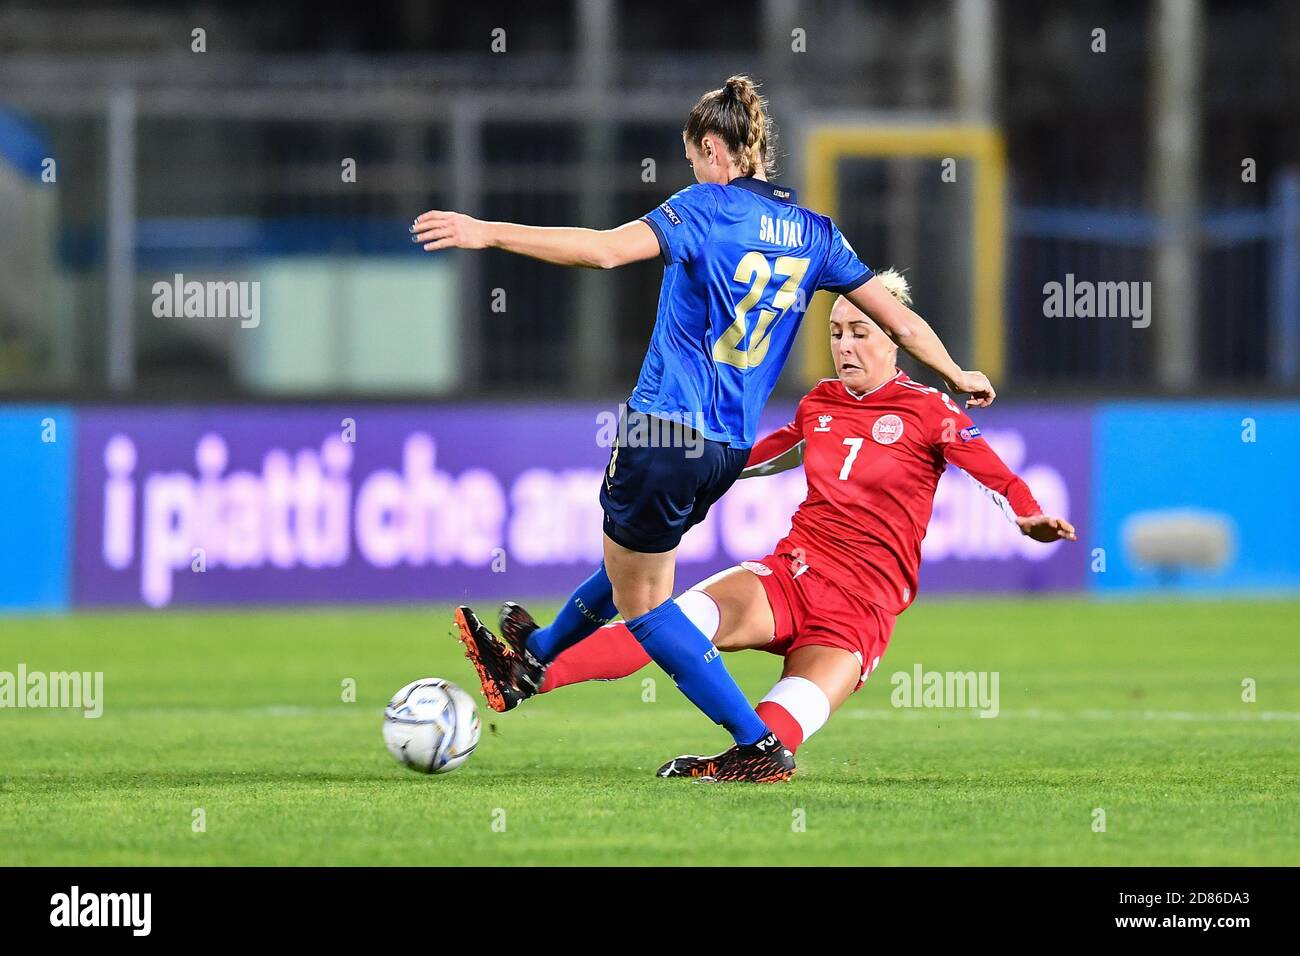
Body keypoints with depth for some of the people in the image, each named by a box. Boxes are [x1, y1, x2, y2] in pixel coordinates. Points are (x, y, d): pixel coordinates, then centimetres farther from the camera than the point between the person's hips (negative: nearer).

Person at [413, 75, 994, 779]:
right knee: (632, 566, 27)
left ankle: (759, 744, -2)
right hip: (730, 450, 8)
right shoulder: (814, 233, 7)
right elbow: (899, 320, 11)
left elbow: (608, 248, -26)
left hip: (663, 432, -8)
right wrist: (958, 377, 28)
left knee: (644, 602, 5)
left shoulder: (708, 208, -12)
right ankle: (530, 660, 47)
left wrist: (488, 234, -25)